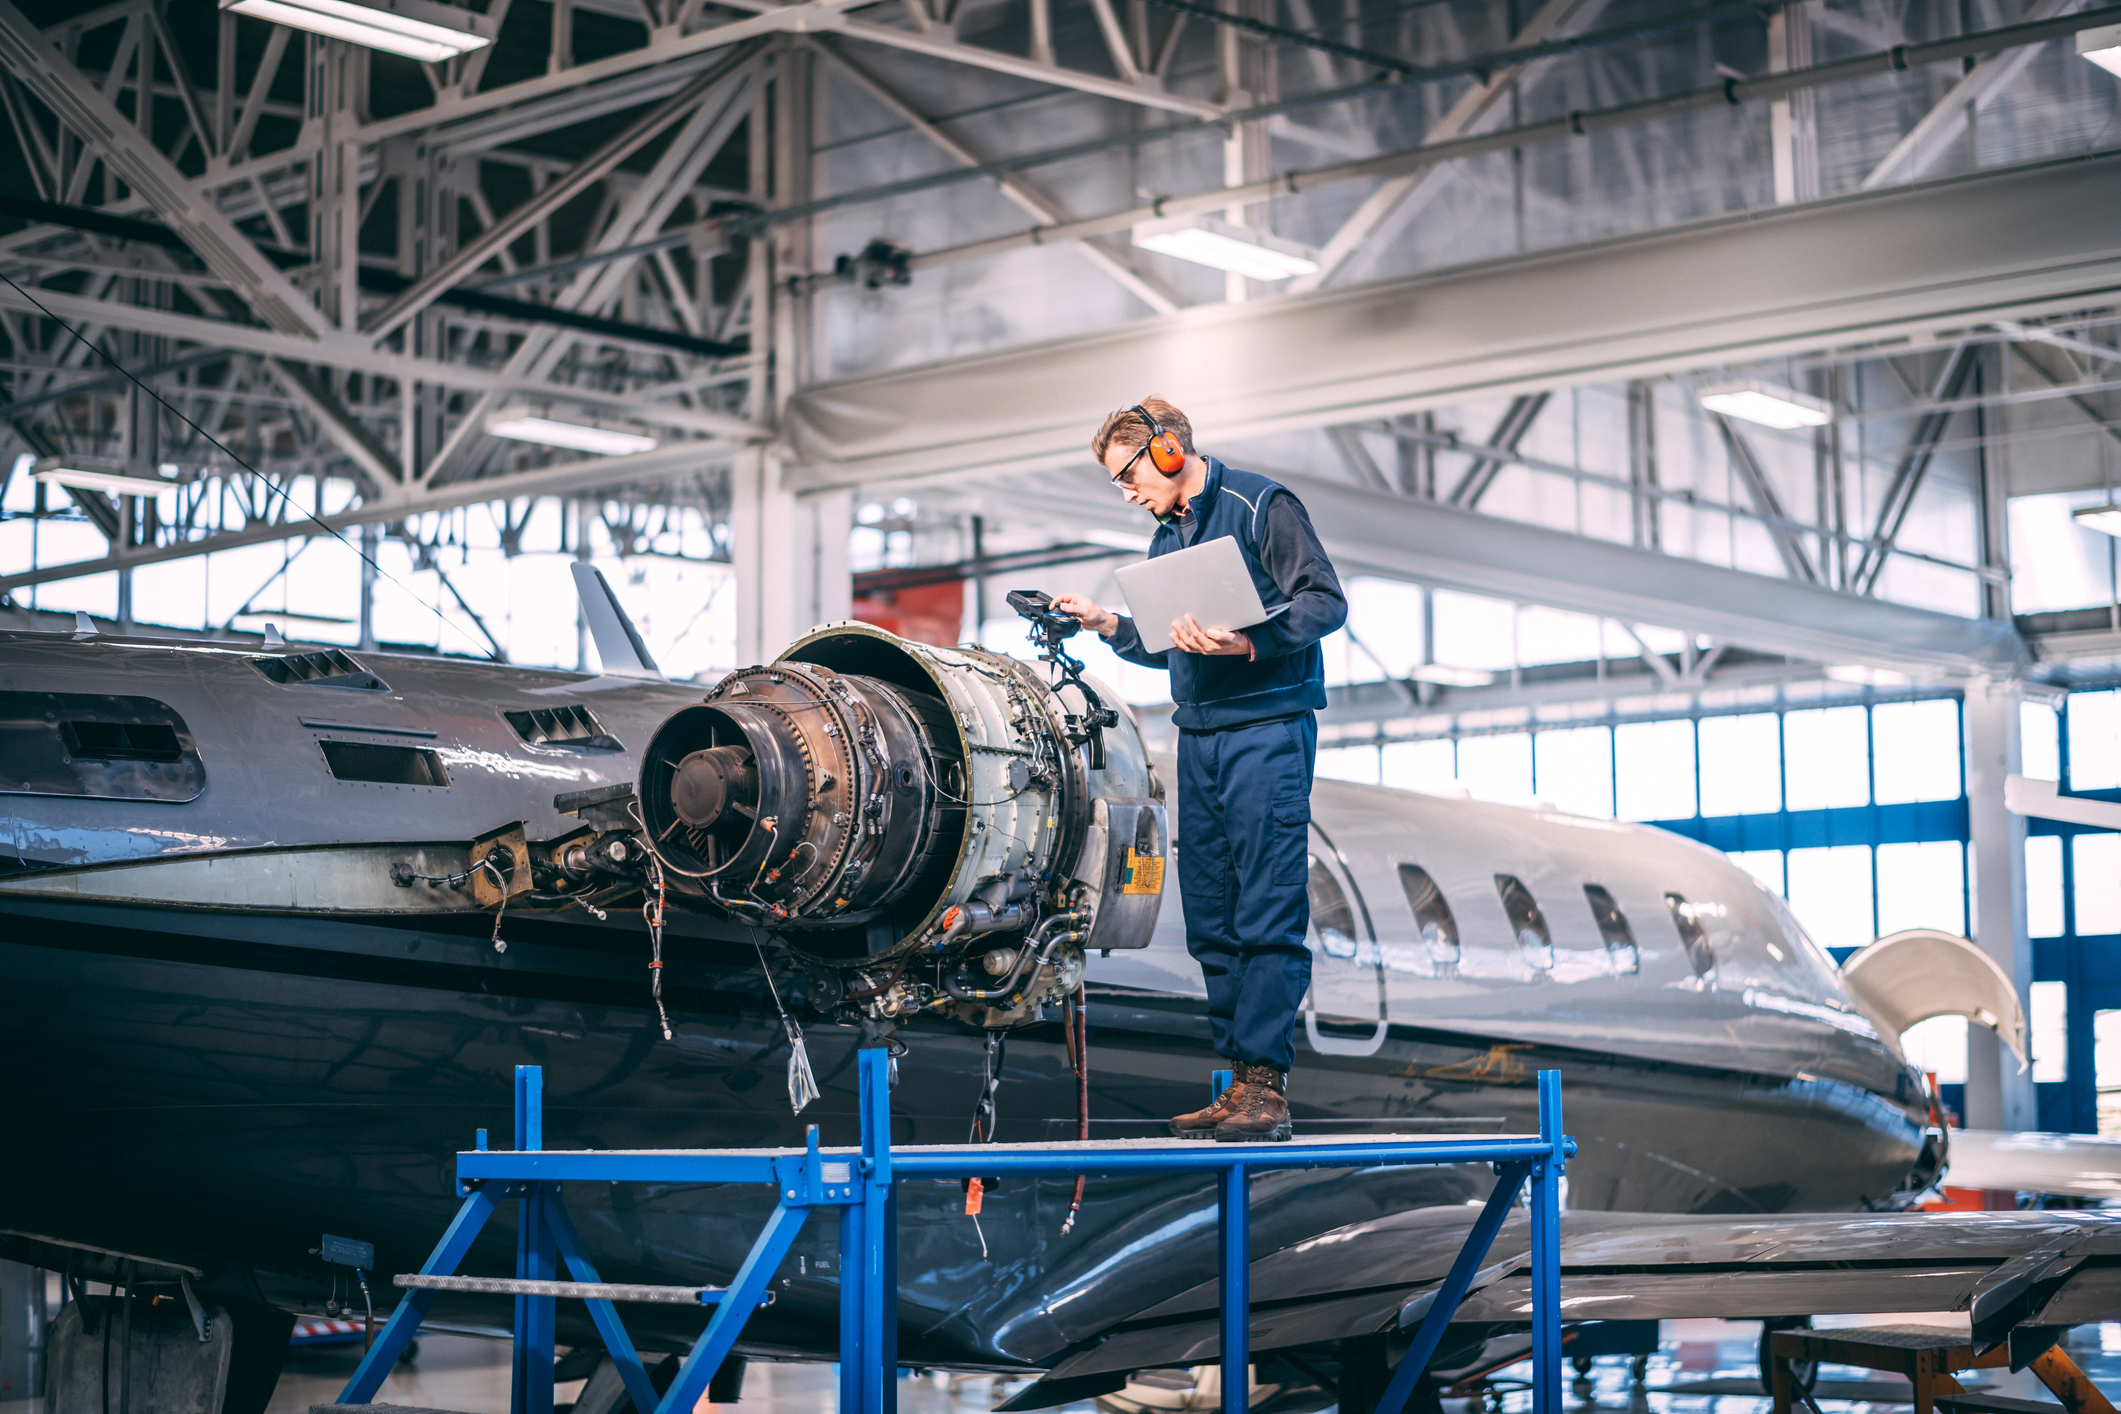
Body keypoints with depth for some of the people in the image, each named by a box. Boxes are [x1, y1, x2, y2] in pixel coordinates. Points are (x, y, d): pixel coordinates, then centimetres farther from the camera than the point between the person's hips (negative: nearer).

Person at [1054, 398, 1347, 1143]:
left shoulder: (1261, 506, -4)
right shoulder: (1168, 538, 20)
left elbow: (1325, 602, -12)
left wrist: (1247, 643, -24)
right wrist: (1107, 623, 10)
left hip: (1268, 731, -8)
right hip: (1199, 738, 8)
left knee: (1268, 914, -10)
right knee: (1211, 921, 6)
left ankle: (1266, 1085, -11)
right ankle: (1240, 1081, 10)